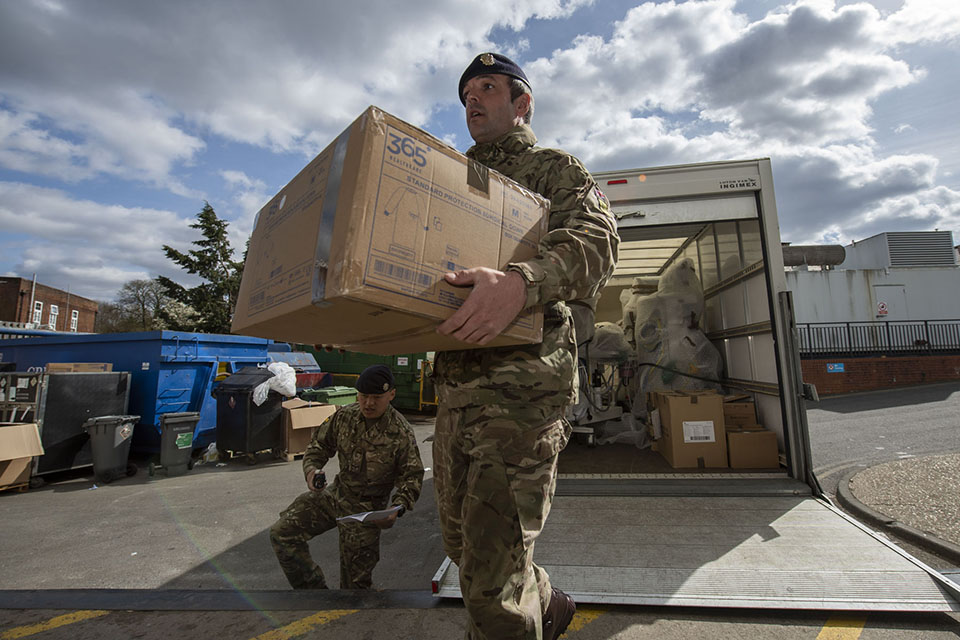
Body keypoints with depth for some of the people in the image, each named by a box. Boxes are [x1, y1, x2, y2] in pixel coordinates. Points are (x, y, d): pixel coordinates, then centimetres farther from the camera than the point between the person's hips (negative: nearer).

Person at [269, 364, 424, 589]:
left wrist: (398, 508, -27)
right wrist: (312, 469, -12)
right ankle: (313, 589, 11)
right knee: (282, 533, -3)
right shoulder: (345, 416, -7)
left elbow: (412, 477, -12)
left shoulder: (401, 433, -20)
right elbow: (319, 444, 8)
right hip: (335, 493, 5)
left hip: (366, 509, -4)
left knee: (355, 581, 6)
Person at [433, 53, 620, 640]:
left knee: (491, 573, -6)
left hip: (523, 378, -7)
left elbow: (595, 237, -14)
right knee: (461, 539, 19)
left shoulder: (555, 168, 8)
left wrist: (520, 283, -34)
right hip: (454, 382, 8)